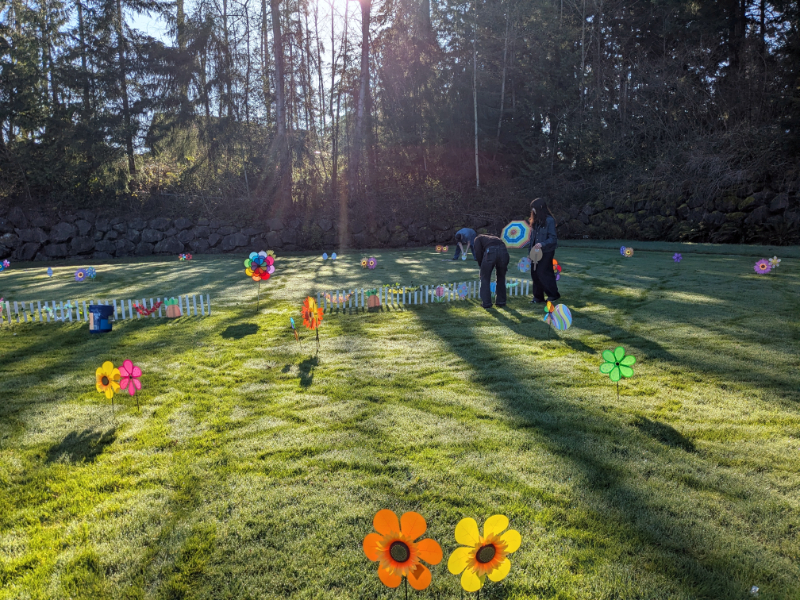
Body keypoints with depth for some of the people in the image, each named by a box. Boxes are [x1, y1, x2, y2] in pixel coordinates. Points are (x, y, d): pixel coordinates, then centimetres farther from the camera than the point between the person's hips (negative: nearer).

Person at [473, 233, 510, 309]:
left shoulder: (478, 239, 27)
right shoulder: (496, 238, 42)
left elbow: (478, 252, 8)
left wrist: (481, 265, 17)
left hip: (490, 252, -5)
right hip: (503, 251, 5)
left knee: (485, 278, 11)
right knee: (501, 278, 21)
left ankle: (486, 304, 13)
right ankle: (501, 302, 27)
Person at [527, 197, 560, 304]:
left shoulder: (549, 220, -13)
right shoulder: (536, 221, 11)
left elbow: (553, 239, -15)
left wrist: (542, 244, -29)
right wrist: (530, 250, 12)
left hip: (546, 251, -8)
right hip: (536, 251, 8)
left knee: (542, 272, -7)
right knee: (534, 273, 7)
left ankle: (554, 294, 8)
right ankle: (538, 296, 16)